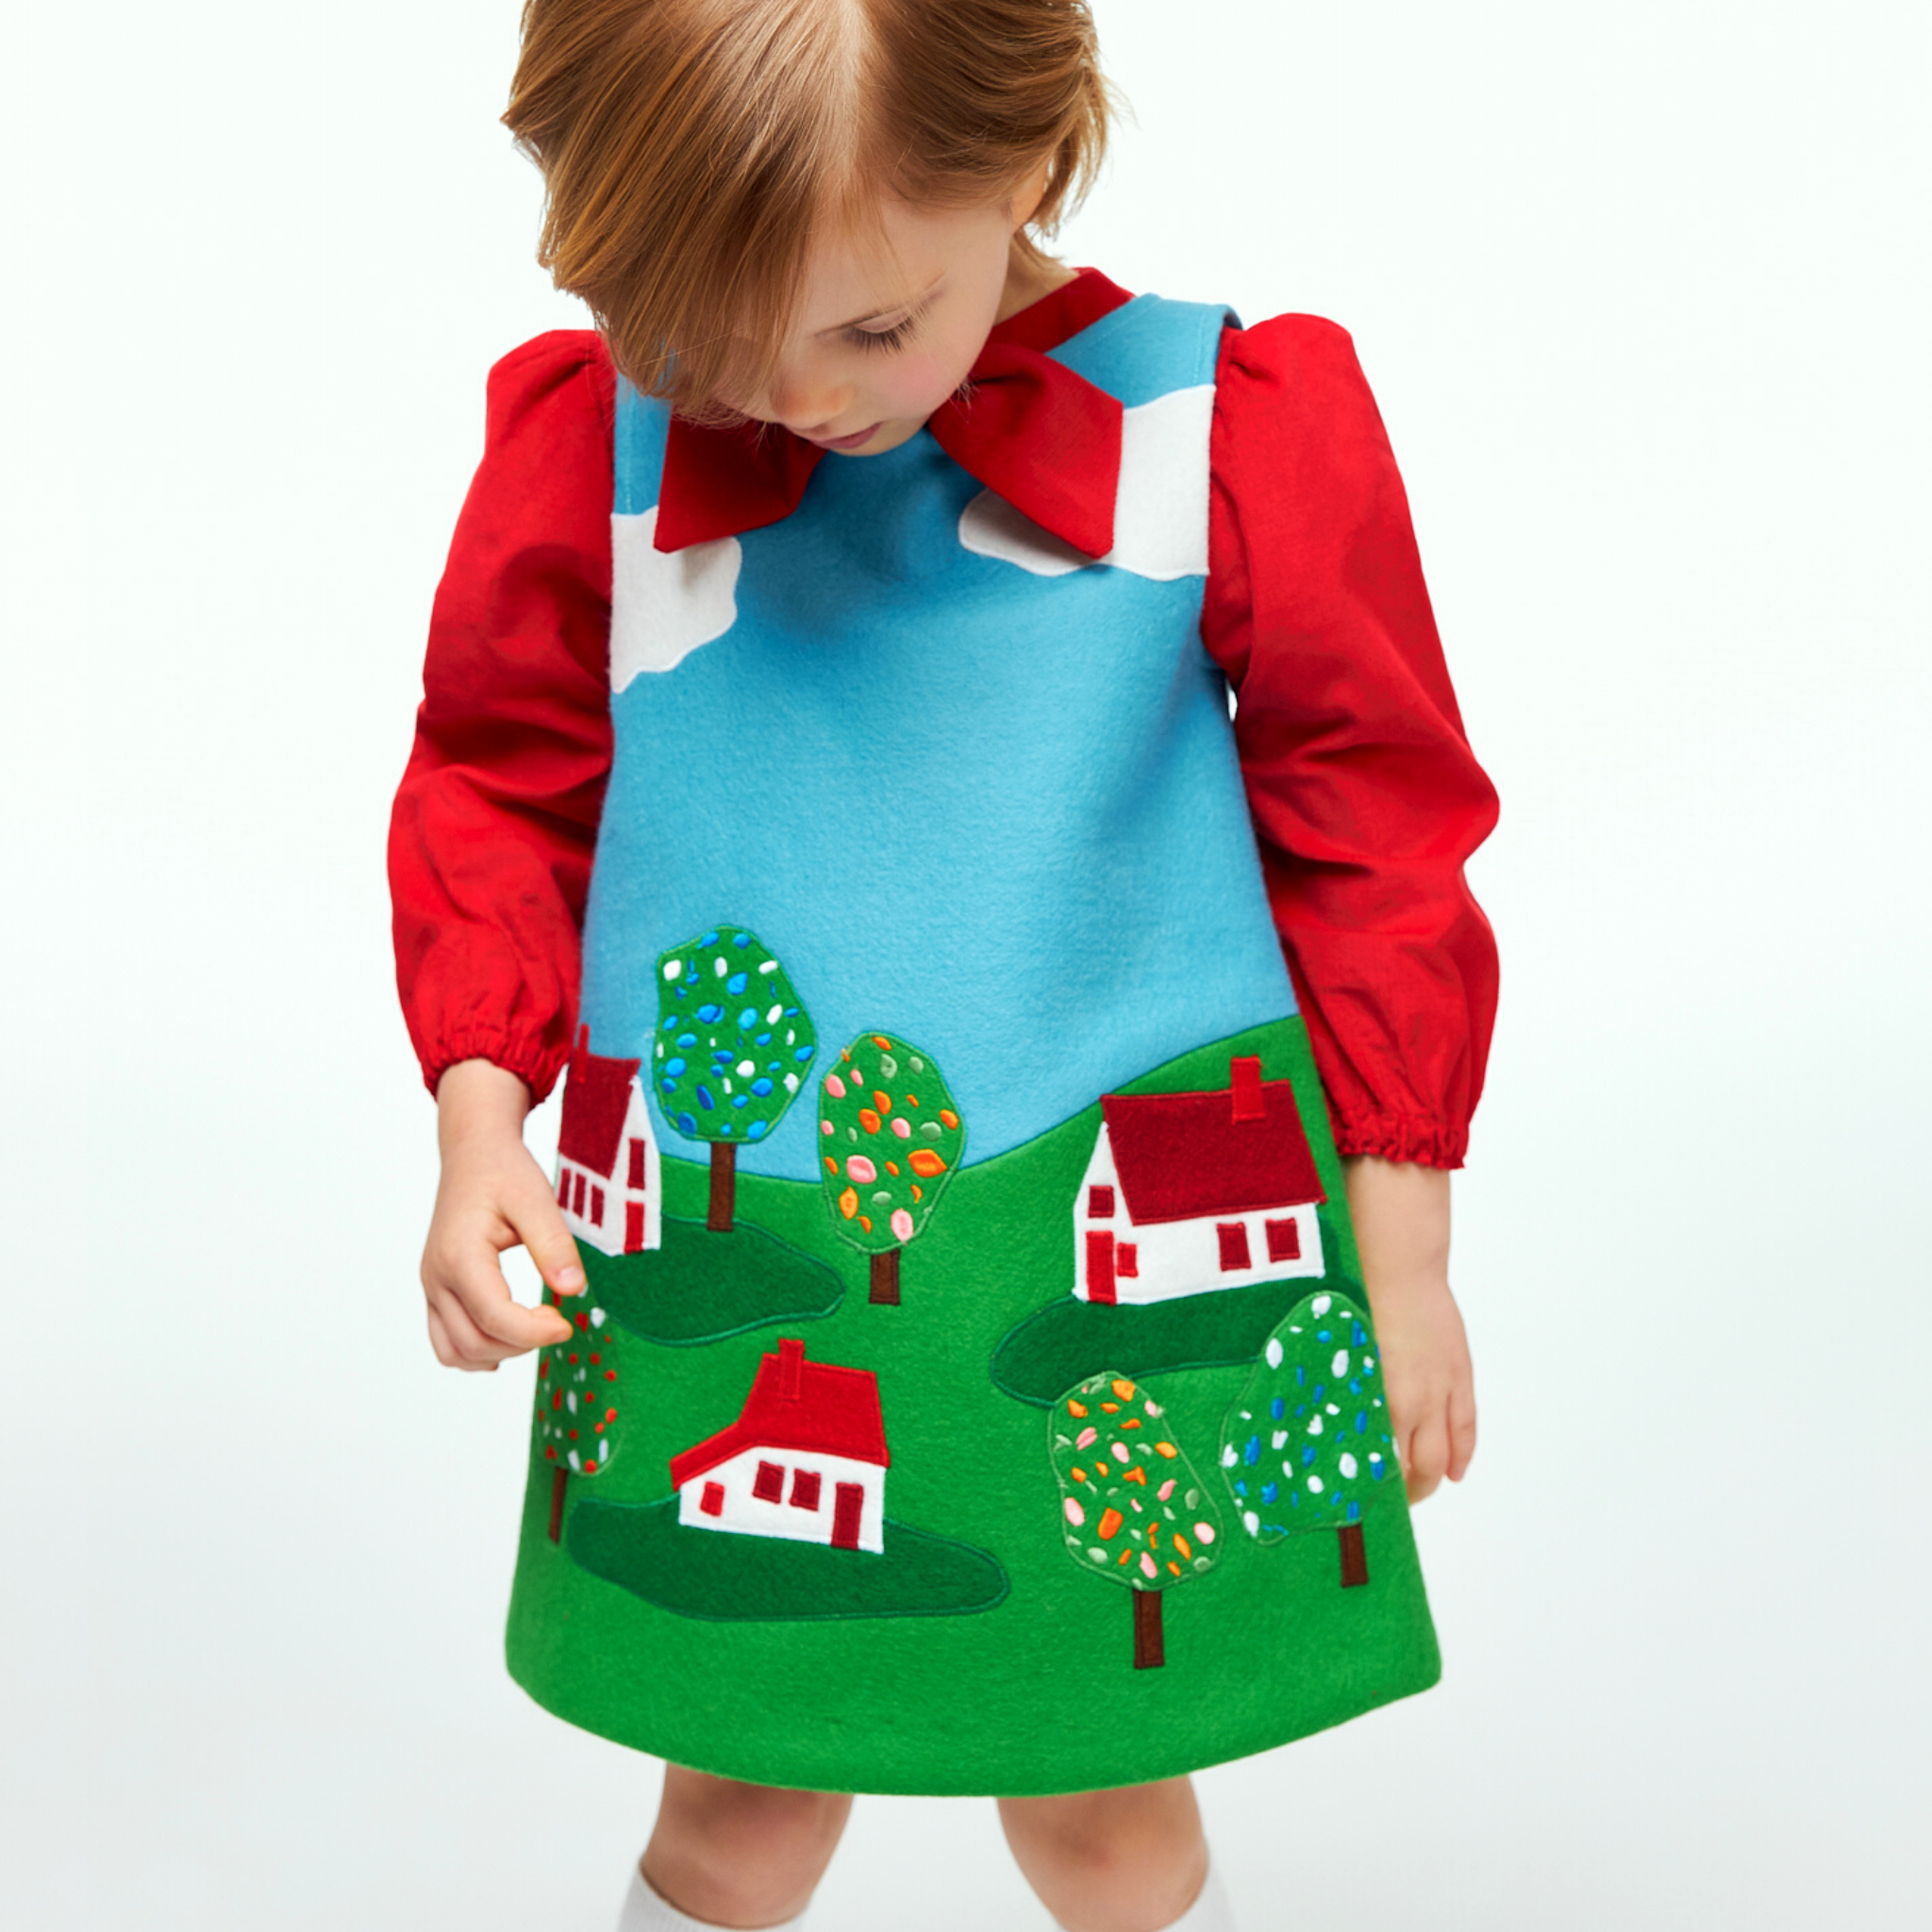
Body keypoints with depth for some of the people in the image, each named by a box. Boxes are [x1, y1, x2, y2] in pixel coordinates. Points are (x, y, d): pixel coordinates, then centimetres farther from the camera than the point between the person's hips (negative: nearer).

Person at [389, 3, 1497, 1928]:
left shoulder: (1239, 429, -7)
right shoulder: (590, 434, -3)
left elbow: (1377, 840, 1)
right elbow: (499, 792, 10)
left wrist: (1400, 1251, 5)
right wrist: (479, 1124, -3)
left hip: (1127, 1270, -1)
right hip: (716, 1288, 1)